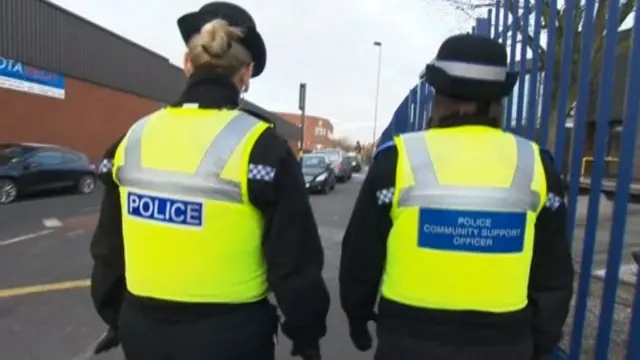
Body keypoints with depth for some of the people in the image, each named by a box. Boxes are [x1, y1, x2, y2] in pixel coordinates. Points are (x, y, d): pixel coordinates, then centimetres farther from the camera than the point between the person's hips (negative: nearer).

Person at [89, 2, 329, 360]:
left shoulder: (133, 139, -3)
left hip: (141, 328, 5)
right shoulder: (261, 147, -17)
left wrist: (114, 317, 21)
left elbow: (109, 248, 7)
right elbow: (294, 262, -13)